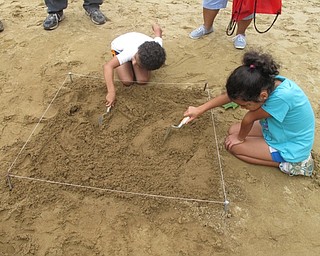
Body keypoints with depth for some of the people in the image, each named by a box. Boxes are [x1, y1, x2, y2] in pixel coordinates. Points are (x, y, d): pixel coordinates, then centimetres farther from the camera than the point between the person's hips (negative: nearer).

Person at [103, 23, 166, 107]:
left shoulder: (157, 47, -39)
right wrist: (111, 92, -61)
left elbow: (157, 27, -20)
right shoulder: (130, 52, -48)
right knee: (128, 81, -17)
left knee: (143, 81, -14)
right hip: (120, 47, -2)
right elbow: (107, 66, -54)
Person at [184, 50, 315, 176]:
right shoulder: (266, 81, -19)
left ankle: (288, 163, -2)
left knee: (232, 145, -7)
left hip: (290, 148, -7)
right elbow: (229, 95, -10)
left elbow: (249, 118, -24)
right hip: (279, 130, 8)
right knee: (233, 130, 9)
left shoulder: (282, 96, -40)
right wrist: (199, 109, -7)